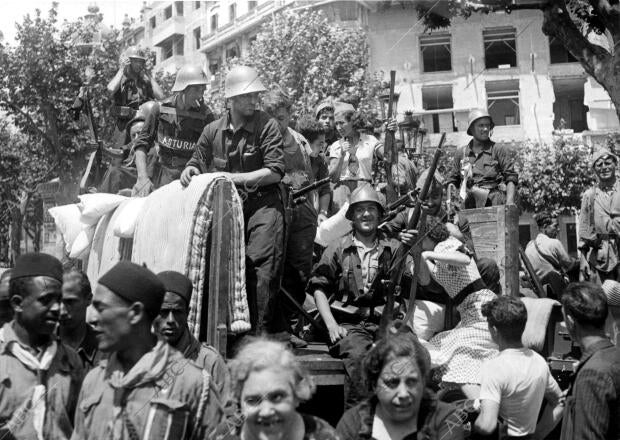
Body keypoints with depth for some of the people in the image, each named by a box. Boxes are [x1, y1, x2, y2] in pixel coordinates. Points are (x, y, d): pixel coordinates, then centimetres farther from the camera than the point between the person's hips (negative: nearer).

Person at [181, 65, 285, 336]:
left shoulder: (266, 125, -4)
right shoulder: (213, 130, 9)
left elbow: (275, 171, -10)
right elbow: (198, 161, 22)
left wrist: (235, 178, -13)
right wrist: (190, 170, -2)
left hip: (262, 204, -4)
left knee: (263, 269, -15)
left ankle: (262, 332, -9)